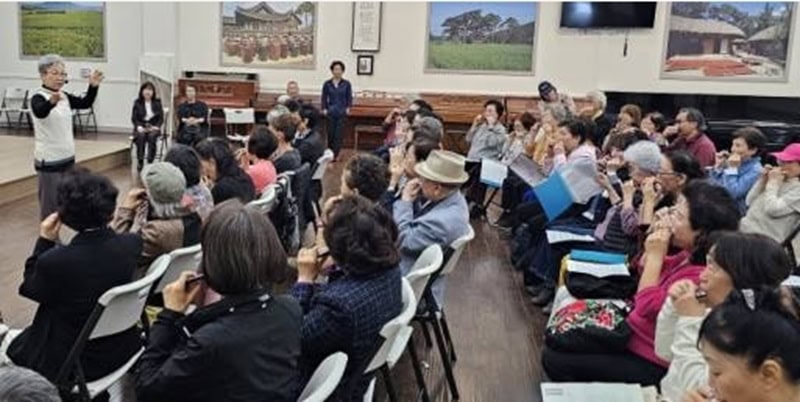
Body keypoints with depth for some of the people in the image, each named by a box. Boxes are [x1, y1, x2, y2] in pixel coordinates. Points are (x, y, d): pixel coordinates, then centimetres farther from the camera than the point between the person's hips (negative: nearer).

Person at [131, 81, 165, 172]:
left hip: (153, 127, 0)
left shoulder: (157, 102, 9)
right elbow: (134, 118, 3)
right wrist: (139, 127, -15)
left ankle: (150, 162, -33)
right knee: (141, 136, -34)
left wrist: (156, 127, -13)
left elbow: (161, 118, 5)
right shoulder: (137, 103, 8)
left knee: (152, 136, -34)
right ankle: (140, 162, -30)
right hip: (141, 128, 0)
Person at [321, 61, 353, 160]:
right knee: (330, 134, 4)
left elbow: (349, 98, 3)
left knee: (338, 134, -5)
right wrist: (324, 109, -8)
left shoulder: (346, 84, 2)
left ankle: (335, 155, -1)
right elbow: (324, 98, 5)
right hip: (331, 112, 1)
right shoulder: (327, 84, 4)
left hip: (342, 112, -1)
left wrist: (348, 108, -11)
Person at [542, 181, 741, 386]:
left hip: (647, 362, -9)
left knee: (555, 360, -8)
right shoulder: (690, 255, 0)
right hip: (633, 333, 10)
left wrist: (655, 254, -21)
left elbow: (647, 306, -27)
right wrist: (655, 238, -4)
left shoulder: (699, 275, -29)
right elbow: (643, 272, 14)